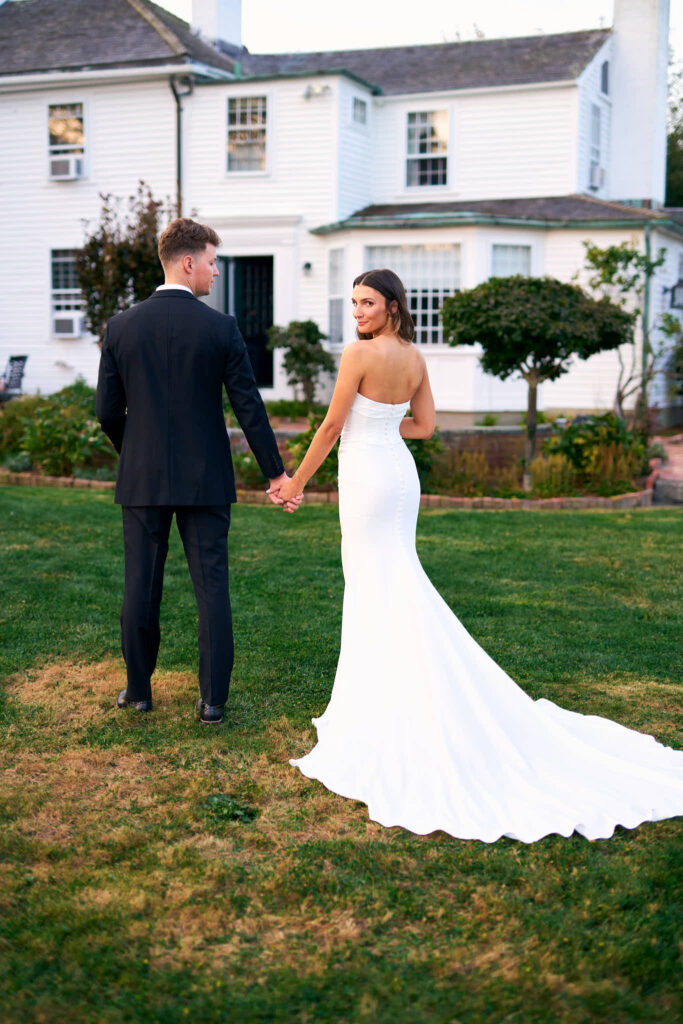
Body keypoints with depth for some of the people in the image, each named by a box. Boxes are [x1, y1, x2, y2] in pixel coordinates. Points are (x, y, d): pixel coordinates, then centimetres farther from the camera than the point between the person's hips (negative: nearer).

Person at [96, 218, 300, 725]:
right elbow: (250, 408, -6)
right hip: (204, 479, -2)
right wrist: (276, 473, 2)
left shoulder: (121, 326, -1)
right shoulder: (220, 327, -8)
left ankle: (138, 689, 22)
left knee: (141, 586, 11)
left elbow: (108, 412, 2)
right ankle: (213, 698, 7)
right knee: (212, 587, 5)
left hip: (142, 478, 2)